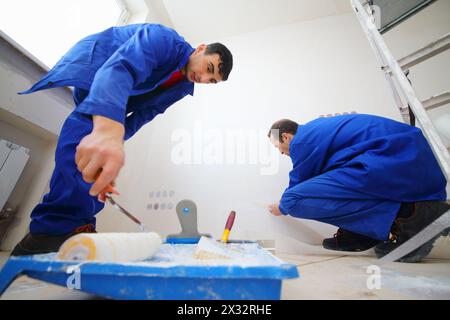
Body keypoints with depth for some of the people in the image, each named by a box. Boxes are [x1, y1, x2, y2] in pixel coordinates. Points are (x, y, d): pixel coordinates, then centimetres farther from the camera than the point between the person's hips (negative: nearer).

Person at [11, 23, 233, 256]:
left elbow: (144, 114, -8)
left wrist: (114, 138, -25)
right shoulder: (164, 39, -27)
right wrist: (108, 131, -65)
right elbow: (122, 67, -46)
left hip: (118, 100, 8)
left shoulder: (184, 87, -3)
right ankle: (62, 228, -28)